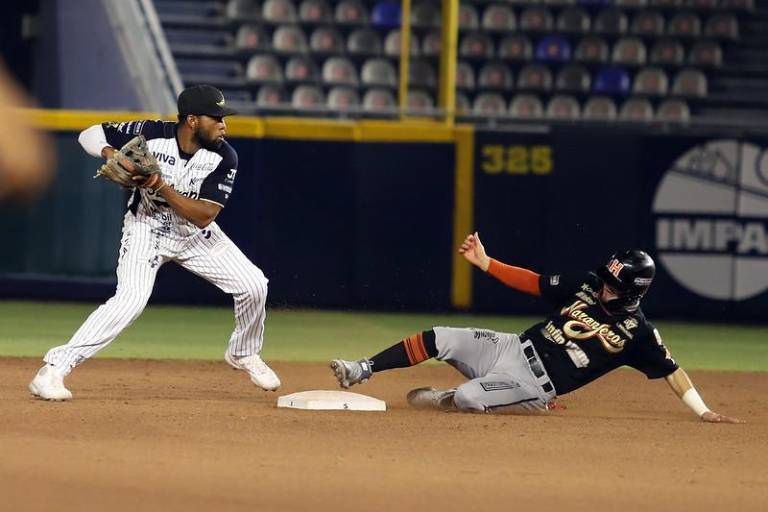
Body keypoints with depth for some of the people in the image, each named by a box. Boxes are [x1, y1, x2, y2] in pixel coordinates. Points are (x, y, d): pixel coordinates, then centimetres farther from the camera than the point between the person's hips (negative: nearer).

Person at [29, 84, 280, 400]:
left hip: (195, 232, 4)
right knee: (131, 299, -26)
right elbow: (90, 135, -11)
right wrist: (112, 155, -31)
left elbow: (204, 215, -24)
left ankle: (243, 354, 24)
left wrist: (161, 187, -33)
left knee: (253, 284, -6)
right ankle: (53, 370, -25)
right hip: (146, 228, -4)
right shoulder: (151, 135, -22)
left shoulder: (224, 158, -18)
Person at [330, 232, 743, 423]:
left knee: (467, 398, -29)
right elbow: (533, 282, 7)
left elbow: (671, 370, -9)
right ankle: (362, 371, 0)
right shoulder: (585, 286, 4)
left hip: (535, 387, -5)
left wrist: (703, 411, -17)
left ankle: (438, 399, 7)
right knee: (437, 339, -10)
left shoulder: (637, 332, -10)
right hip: (513, 349, 5)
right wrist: (483, 262, 1)